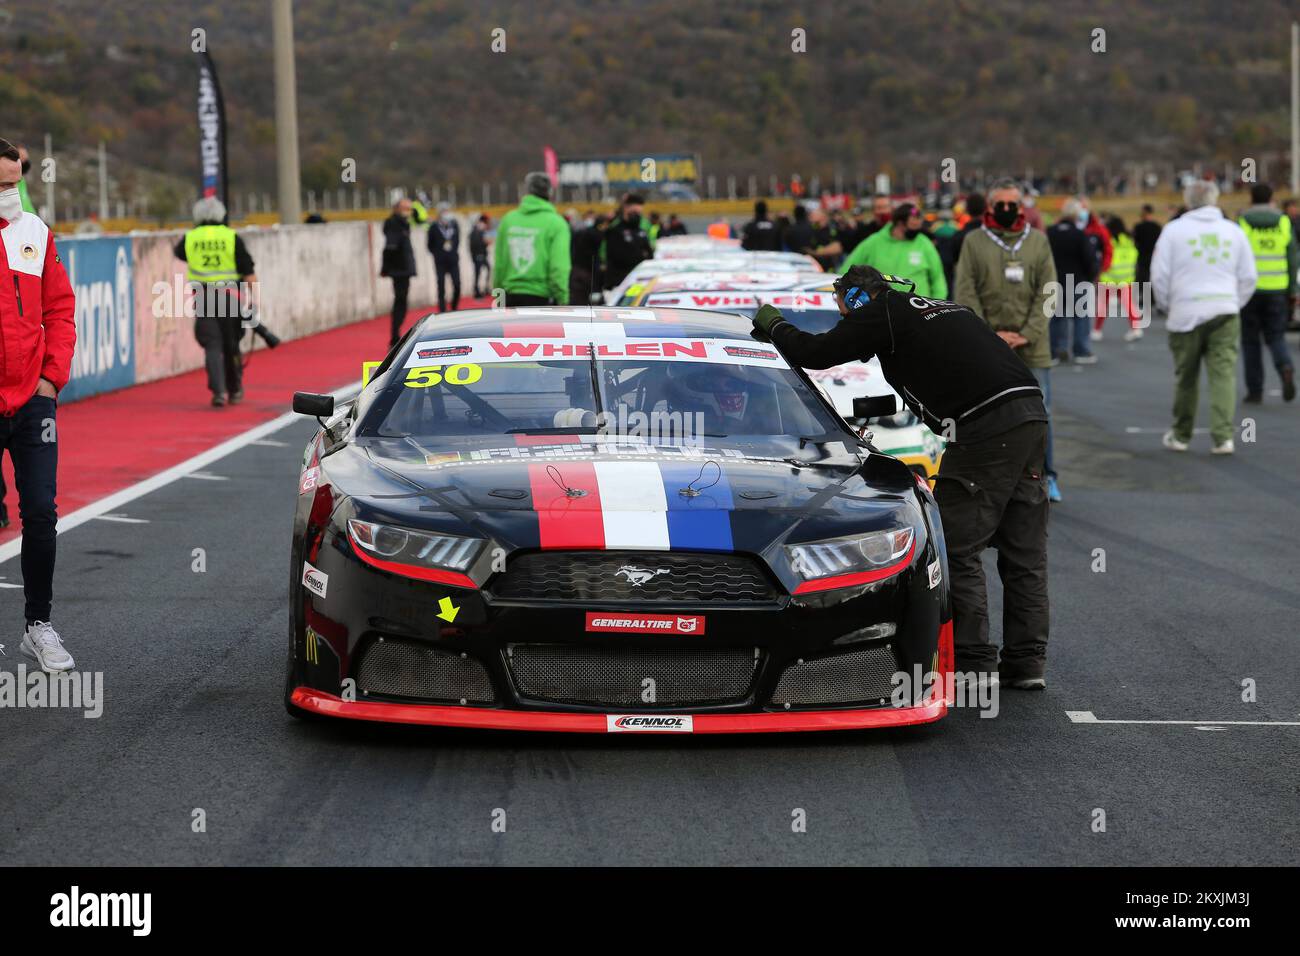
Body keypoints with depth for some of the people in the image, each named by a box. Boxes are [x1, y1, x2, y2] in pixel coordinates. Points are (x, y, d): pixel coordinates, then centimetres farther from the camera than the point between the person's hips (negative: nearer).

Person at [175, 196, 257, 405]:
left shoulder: (190, 238, 3)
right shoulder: (232, 237, -2)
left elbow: (177, 252, 28)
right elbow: (249, 272, -4)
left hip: (203, 299, 0)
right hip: (229, 298, 0)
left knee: (212, 346, 0)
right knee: (231, 345, 13)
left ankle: (219, 391, -15)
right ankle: (235, 391, 25)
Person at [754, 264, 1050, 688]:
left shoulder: (883, 313, 3)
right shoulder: (944, 308, 29)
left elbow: (813, 353, 3)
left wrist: (773, 324, 22)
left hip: (987, 427, -8)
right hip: (1031, 413, 9)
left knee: (959, 549, 0)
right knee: (1024, 551, 12)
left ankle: (974, 662, 0)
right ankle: (1027, 661, 15)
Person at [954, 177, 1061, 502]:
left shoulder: (1038, 240, 8)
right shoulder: (974, 241, 4)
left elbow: (1047, 292, 3)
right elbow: (966, 293, 0)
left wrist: (1029, 334, -8)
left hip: (1032, 347, 0)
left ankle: (1046, 475, 12)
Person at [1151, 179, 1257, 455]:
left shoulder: (1174, 230, 0)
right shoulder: (1233, 231, 9)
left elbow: (1160, 276, -1)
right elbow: (1249, 276, 11)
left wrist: (1166, 307, 12)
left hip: (1186, 313, -1)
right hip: (1225, 313, 1)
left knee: (1185, 377, 9)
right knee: (1224, 374, -2)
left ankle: (1180, 435, 19)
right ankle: (1223, 437, -12)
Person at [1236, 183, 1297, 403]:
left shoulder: (1241, 224, -5)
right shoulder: (1283, 223, 2)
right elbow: (1293, 259, 1)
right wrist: (1293, 291, 6)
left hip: (1249, 291, -2)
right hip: (1276, 291, 2)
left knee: (1250, 341, 9)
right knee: (1275, 337, 12)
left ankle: (1255, 391, 8)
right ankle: (1286, 368, -17)